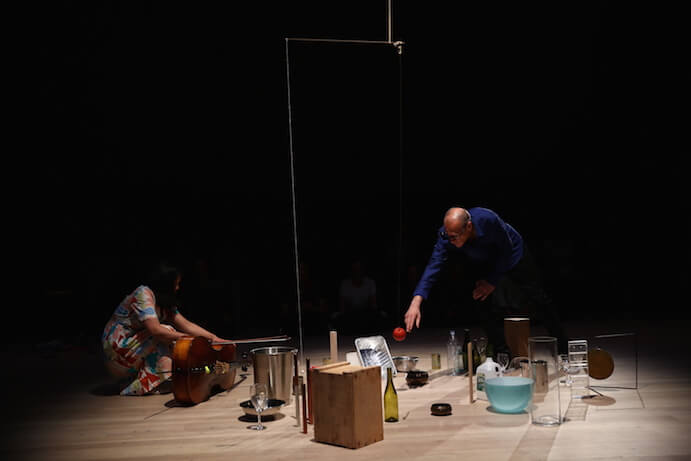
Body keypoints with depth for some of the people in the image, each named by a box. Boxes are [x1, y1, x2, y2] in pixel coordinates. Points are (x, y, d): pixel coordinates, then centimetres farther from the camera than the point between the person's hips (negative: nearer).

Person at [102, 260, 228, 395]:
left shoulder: (165, 302, 7)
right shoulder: (143, 294, -20)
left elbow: (186, 324, 4)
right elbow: (155, 330, -30)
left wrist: (213, 337, -4)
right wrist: (186, 338, -24)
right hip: (118, 349, -9)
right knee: (167, 331, -21)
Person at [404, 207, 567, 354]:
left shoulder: (487, 219, -40)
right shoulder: (446, 235, -32)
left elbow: (506, 250, -25)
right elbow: (433, 267, -37)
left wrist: (492, 281, -22)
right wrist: (416, 302, -48)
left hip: (513, 256, -2)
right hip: (485, 266, 3)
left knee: (539, 303, 7)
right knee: (487, 308, -11)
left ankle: (562, 349, 27)